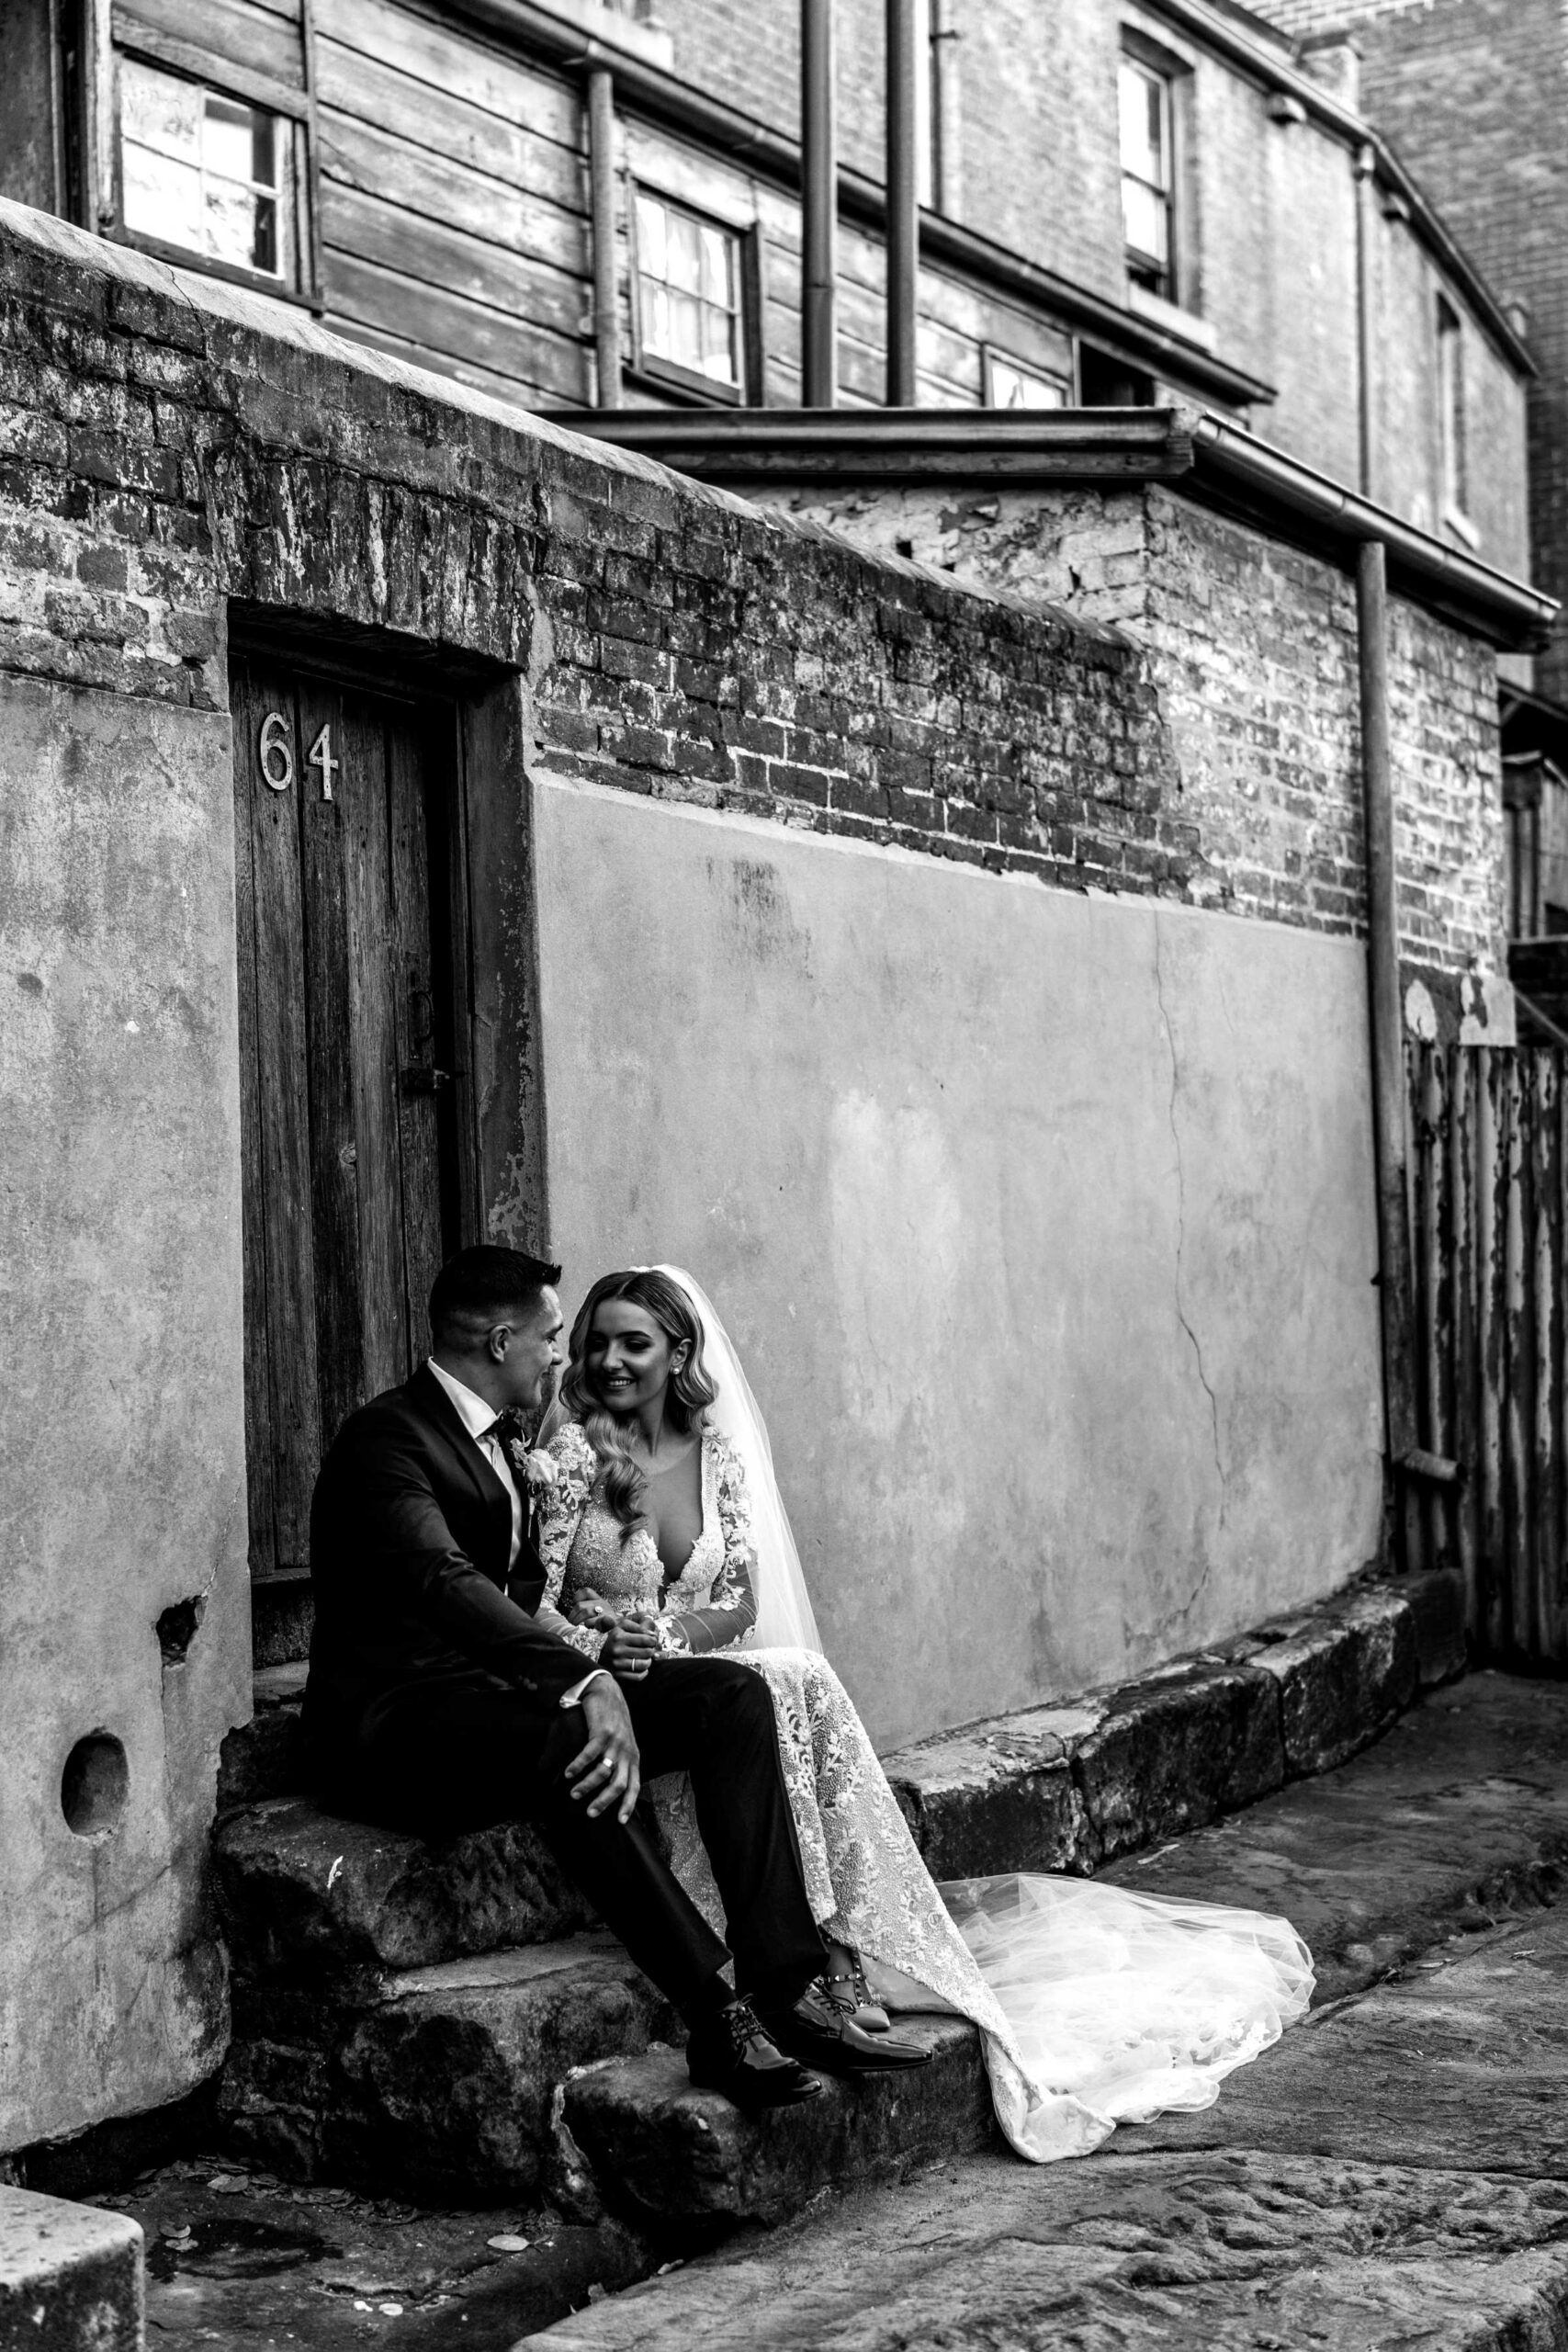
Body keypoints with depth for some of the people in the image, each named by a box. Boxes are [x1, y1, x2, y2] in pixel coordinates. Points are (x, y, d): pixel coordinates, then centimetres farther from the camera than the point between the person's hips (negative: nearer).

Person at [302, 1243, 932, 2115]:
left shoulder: (506, 1439, 17)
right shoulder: (385, 1439, -14)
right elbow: (445, 1581, -31)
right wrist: (584, 1682, -41)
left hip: (498, 1687, 9)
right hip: (398, 1727, -9)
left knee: (734, 1694, -9)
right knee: (568, 1742, -39)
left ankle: (785, 1985, -19)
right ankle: (714, 2013, -34)